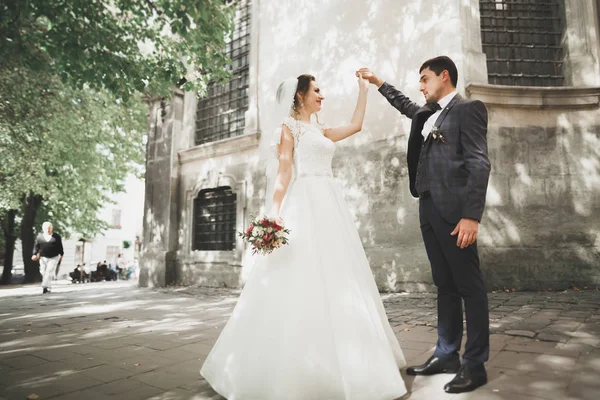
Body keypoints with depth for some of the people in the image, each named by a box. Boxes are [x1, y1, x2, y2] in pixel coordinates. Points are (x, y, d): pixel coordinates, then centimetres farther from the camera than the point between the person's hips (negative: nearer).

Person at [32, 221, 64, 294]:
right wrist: (35, 254, -8)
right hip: (43, 257, 2)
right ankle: (48, 287, 16)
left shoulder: (56, 236, 3)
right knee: (44, 272, 2)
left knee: (49, 272, -12)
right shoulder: (39, 237, 5)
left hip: (54, 258, -2)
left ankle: (45, 287, -10)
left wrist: (61, 255, 11)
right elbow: (36, 246, 5)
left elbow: (60, 246, 8)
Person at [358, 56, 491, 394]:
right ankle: (447, 355, 20)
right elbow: (405, 105, 44)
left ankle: (476, 365, 8)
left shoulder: (469, 109, -1)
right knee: (445, 285, 11)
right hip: (429, 208, 8)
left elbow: (479, 164, -11)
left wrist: (471, 215, -20)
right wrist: (378, 81, 47)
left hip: (454, 209, -8)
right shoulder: (428, 114, 21)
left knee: (470, 286, -1)